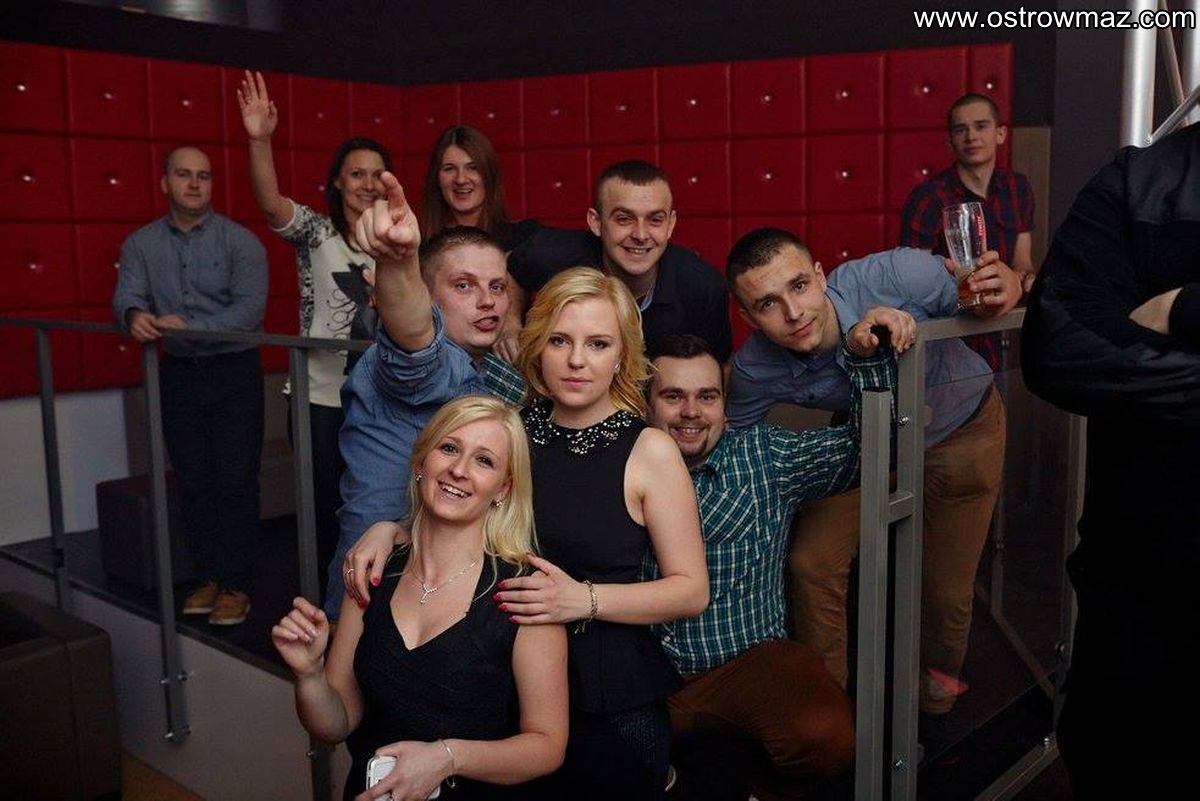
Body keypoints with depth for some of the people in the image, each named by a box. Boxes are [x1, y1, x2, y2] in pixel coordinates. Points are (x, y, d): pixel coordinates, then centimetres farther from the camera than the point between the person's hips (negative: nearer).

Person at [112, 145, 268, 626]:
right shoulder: (141, 244, 6)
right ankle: (209, 577, 22)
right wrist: (135, 315, -29)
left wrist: (190, 328, -27)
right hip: (179, 374, 4)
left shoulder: (240, 241, -6)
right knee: (194, 482, 10)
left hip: (234, 372, -4)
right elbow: (126, 295, -5)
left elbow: (250, 308, -16)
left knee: (235, 482, -3)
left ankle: (236, 585, 6)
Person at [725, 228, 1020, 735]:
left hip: (964, 426, -1)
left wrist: (1002, 288, -42)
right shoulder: (756, 370, -29)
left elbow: (1003, 287, -20)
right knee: (813, 565, -10)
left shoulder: (900, 276, -38)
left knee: (946, 590, 3)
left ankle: (939, 681, 38)